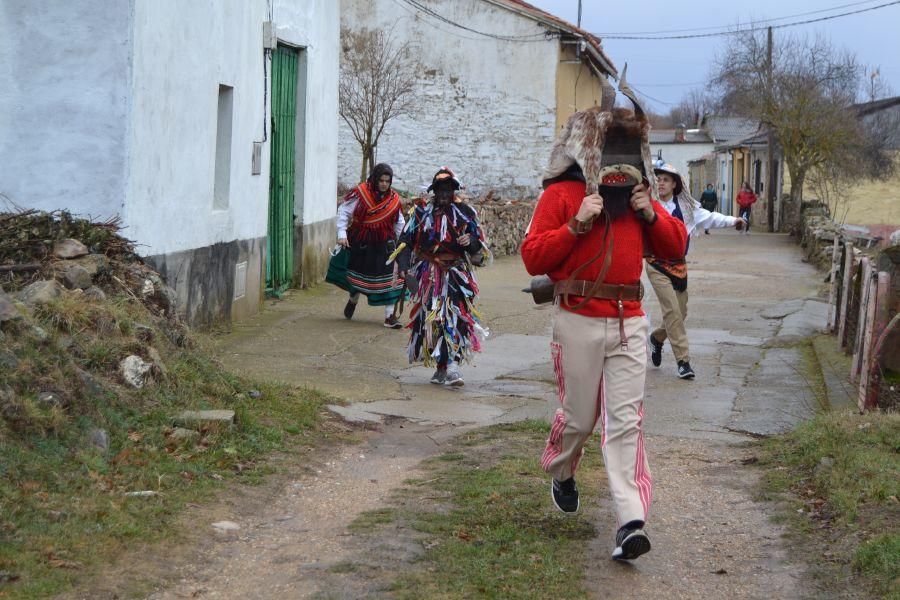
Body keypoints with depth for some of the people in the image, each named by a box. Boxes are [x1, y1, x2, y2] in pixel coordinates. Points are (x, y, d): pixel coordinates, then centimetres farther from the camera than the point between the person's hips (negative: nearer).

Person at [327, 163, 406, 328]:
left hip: (384, 245, 1)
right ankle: (353, 300, 47)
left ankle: (390, 316, -3)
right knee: (358, 275, 15)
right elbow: (343, 212, -6)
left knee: (389, 278, -8)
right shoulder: (359, 193, -10)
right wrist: (342, 234, -13)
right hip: (360, 243, -1)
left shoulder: (394, 199, 0)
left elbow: (399, 224, 9)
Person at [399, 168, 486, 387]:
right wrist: (406, 269, -3)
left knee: (456, 316, -13)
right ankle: (442, 367, 9)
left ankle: (451, 365, -16)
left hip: (457, 273, -1)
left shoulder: (465, 212, 7)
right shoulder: (422, 212, 7)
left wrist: (470, 241, -12)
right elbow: (406, 241, 9)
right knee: (431, 318, -1)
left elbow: (479, 243, 12)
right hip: (428, 276, 1)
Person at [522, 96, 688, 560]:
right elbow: (533, 257, -9)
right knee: (579, 415, 7)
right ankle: (560, 475, 41)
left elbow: (675, 247, 16)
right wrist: (577, 224, -20)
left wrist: (651, 215, -3)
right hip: (578, 321, -3)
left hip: (629, 322, 3)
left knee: (626, 420, -4)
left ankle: (631, 521, -9)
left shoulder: (635, 193, 13)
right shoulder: (562, 193, -4)